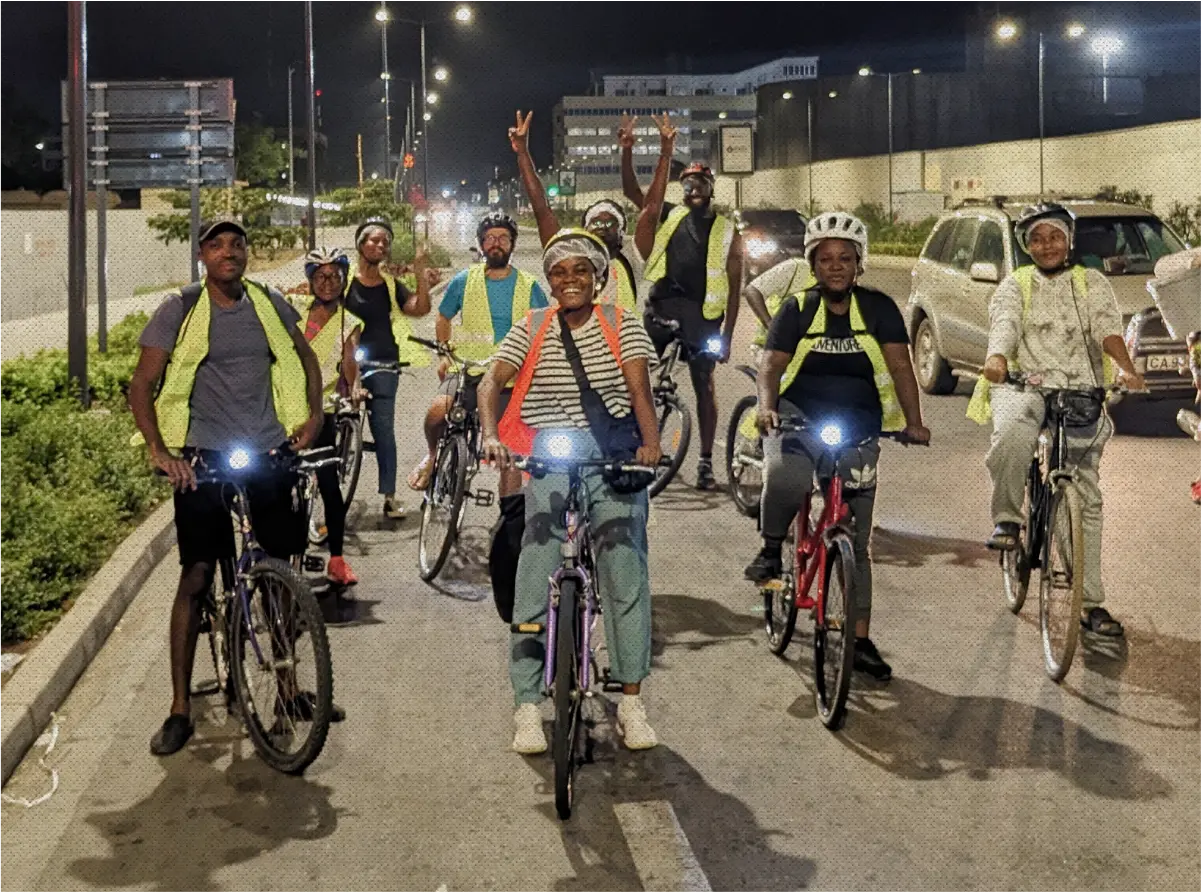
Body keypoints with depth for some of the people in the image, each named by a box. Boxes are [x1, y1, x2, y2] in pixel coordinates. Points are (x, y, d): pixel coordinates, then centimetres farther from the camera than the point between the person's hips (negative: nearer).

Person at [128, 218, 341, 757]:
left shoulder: (269, 304, 7)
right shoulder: (180, 311, -3)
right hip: (204, 456, -3)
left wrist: (313, 415, 8)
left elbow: (304, 356, 23)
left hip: (269, 453, 3)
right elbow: (142, 383, -3)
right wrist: (158, 450, -15)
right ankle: (180, 708, 2)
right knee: (197, 576, -6)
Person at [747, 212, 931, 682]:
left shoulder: (878, 308, 0)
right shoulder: (797, 310, 1)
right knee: (785, 477, -37)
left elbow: (899, 366, -6)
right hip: (800, 419, -1)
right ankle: (772, 550, -7)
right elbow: (771, 364, -7)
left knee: (856, 543, 4)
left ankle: (860, 640, 13)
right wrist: (767, 406, -28)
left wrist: (913, 422, -19)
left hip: (858, 431, 1)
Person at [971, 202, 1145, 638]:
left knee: (1087, 499, 2)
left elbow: (1107, 327, -5)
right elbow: (1003, 322, -9)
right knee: (1013, 434, -38)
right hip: (1027, 386, -1)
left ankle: (1091, 603, 7)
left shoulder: (1092, 283, 13)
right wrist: (997, 357, -32)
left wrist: (1126, 368, -25)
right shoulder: (1015, 285, 12)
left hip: (1082, 394, 2)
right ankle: (1007, 518, -15)